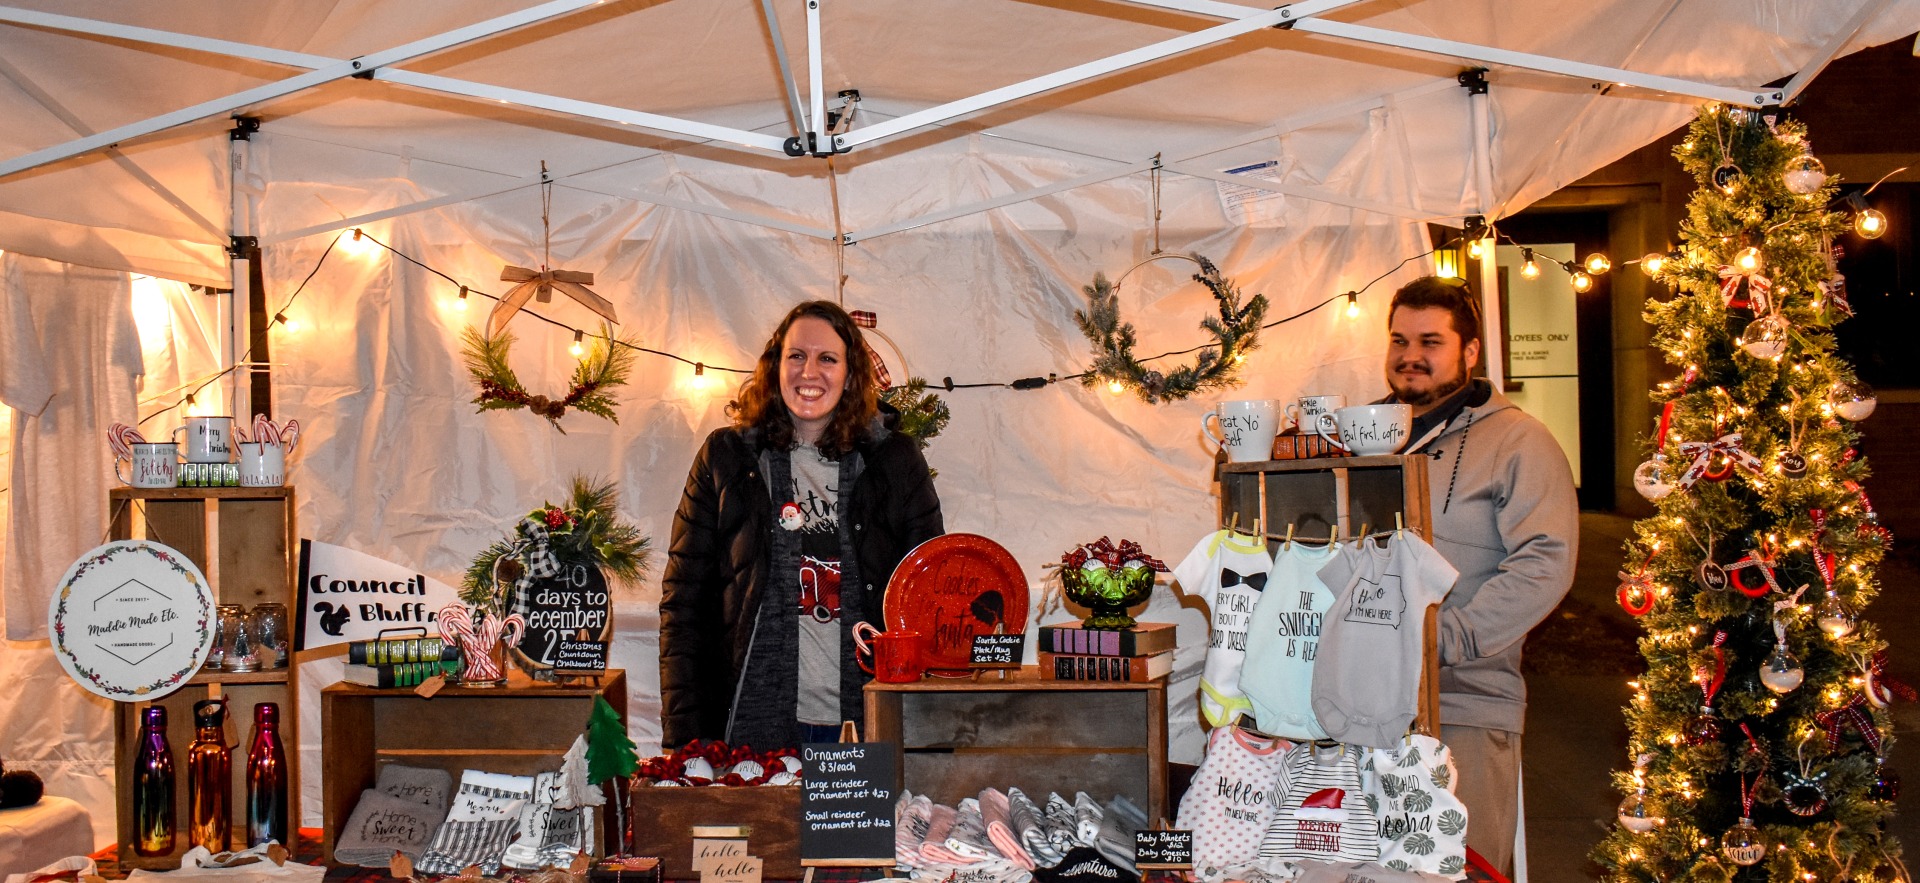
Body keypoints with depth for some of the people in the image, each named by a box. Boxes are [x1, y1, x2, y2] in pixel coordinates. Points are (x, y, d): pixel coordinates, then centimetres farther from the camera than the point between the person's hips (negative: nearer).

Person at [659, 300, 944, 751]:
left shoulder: (896, 462, 8)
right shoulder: (726, 457, 7)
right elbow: (683, 598, 5)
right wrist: (682, 731, -3)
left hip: (867, 726, 1)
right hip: (753, 725, 0)